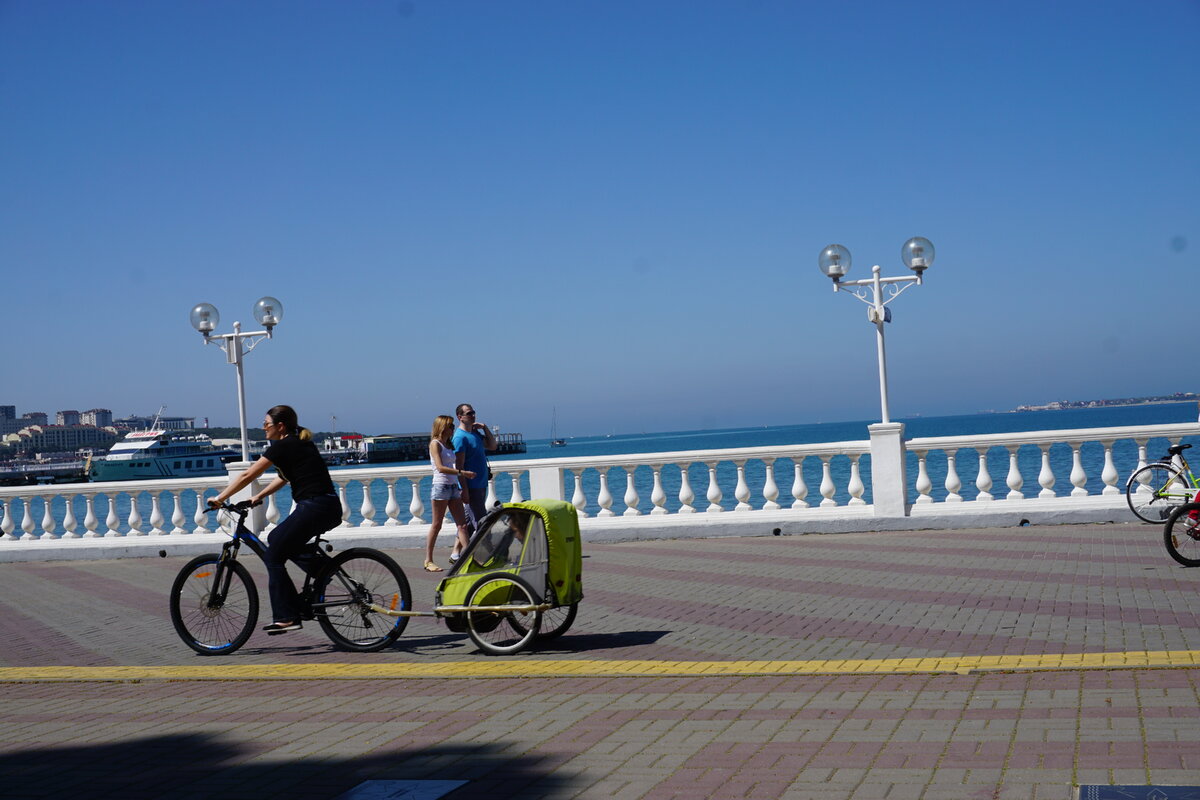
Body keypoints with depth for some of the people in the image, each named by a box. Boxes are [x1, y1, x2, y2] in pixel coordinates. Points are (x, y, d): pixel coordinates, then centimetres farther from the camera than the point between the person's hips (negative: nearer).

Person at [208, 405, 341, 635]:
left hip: (314, 509, -9)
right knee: (277, 540, 24)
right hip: (331, 510, 9)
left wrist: (219, 499, 5)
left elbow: (247, 476, -3)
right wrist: (260, 496, 25)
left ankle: (287, 617, -5)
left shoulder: (283, 446, -6)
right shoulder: (300, 444, 20)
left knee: (273, 556, -2)